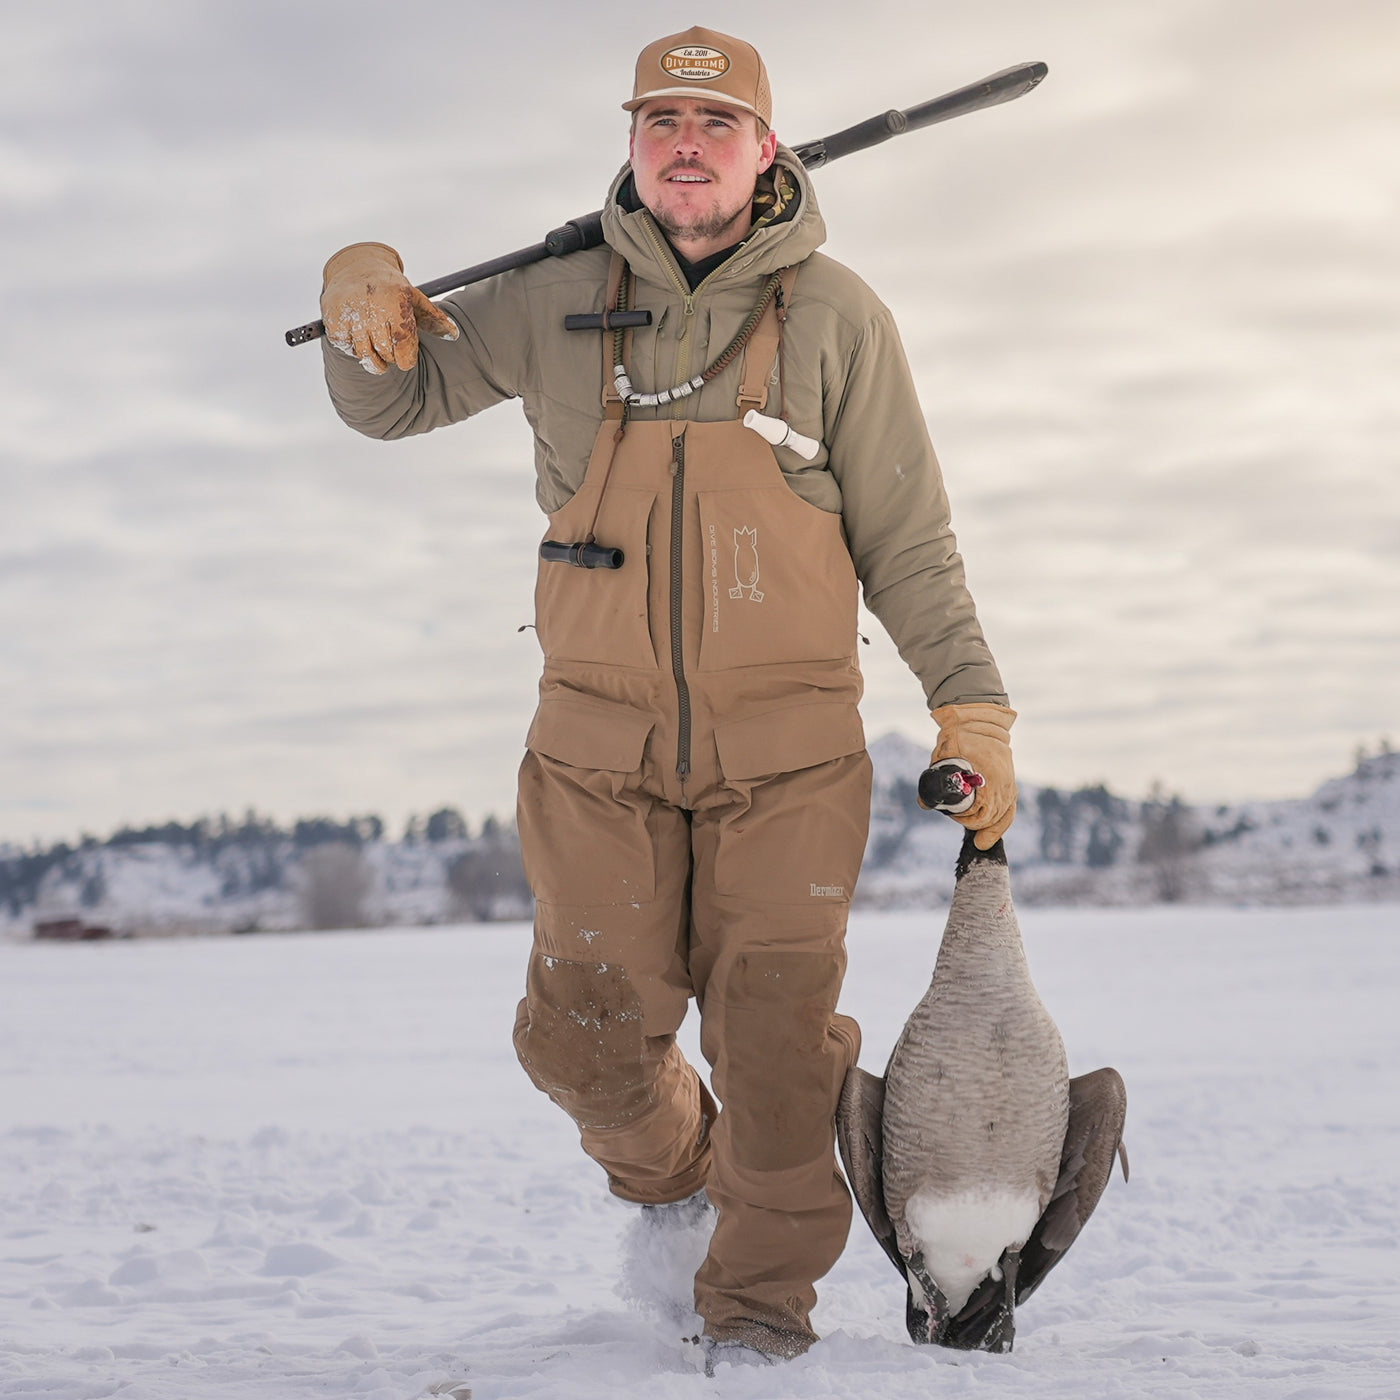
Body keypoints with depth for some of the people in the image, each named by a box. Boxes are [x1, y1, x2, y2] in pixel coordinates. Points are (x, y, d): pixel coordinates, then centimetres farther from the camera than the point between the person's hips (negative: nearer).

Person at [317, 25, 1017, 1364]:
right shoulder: (557, 304, 6)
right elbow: (393, 400, 17)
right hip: (605, 749, 2)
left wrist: (972, 703, -3)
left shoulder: (833, 314, 1)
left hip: (787, 750, -1)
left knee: (777, 1038, -4)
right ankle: (668, 1165, 33)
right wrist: (363, 300, -6)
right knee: (588, 1032, 0)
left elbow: (905, 539, 4)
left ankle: (762, 1296, 14)